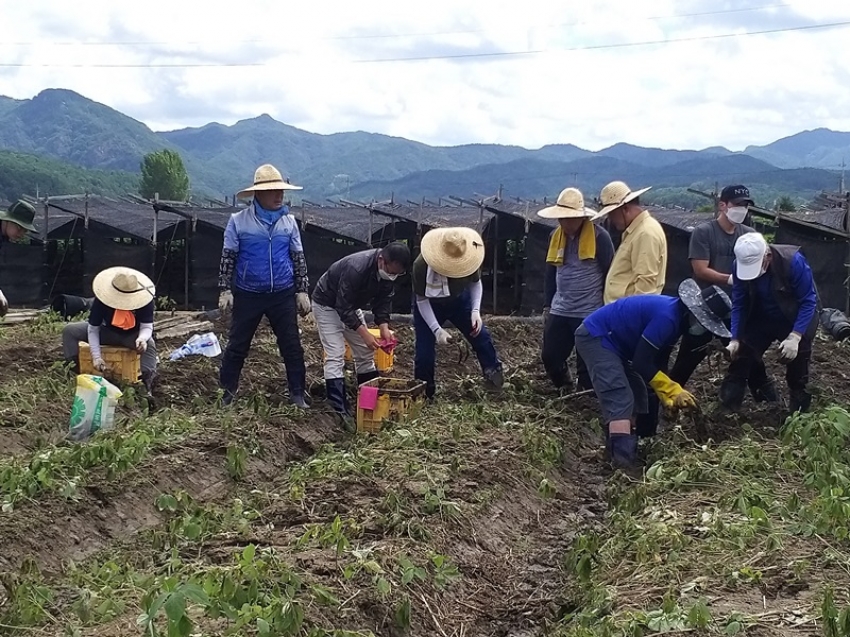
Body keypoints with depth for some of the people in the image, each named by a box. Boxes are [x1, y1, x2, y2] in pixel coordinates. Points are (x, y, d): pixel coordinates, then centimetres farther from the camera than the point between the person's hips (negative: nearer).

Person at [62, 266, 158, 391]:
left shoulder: (144, 300, -29)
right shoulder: (101, 300, -27)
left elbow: (147, 327, -25)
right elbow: (93, 329, -21)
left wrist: (142, 338, -50)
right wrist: (96, 357, -30)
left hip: (133, 335, -2)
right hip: (107, 332, 2)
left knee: (148, 344, -38)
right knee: (70, 330, -15)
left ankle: (148, 381, -36)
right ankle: (75, 371, -14)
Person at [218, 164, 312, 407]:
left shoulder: (289, 221, 2)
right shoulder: (239, 221, -5)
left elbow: (298, 258, 7)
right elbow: (227, 258, -1)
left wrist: (302, 291, 3)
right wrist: (225, 290, -6)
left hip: (283, 295, 2)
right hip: (248, 294, -2)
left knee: (292, 345, 5)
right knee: (237, 345, 7)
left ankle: (298, 394, 15)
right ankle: (226, 392, 19)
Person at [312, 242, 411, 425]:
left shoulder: (388, 270, -16)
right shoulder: (356, 268, -39)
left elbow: (384, 300, -5)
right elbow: (343, 307, -34)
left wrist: (384, 327, -20)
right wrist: (365, 334, -34)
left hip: (351, 305, 8)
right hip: (328, 304, -8)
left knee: (365, 353, 7)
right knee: (335, 356, -16)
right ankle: (340, 412, -19)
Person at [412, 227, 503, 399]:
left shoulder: (468, 260, -28)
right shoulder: (421, 265, -36)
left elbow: (476, 283, -8)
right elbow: (422, 300, -24)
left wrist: (476, 310, -24)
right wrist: (437, 330, -31)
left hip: (460, 300, 3)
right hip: (430, 306, -3)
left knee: (480, 335, 5)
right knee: (425, 351, -7)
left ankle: (493, 372, 29)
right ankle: (423, 393, 13)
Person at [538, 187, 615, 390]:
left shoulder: (599, 236, -10)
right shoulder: (555, 236, 7)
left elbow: (610, 274, -6)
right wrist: (547, 306, 15)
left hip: (589, 313, -6)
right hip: (559, 311, 6)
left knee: (586, 365, 0)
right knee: (550, 357, 8)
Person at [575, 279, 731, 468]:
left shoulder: (676, 316, 6)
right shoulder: (667, 317, -26)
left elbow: (654, 362, 12)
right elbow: (642, 363, -24)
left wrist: (669, 398, 2)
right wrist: (674, 391, -19)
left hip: (610, 341, 11)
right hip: (594, 337, -11)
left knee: (637, 398, 14)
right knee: (620, 402, -20)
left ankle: (627, 454, 20)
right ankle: (623, 463, -26)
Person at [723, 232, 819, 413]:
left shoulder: (793, 261, -34)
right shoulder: (741, 265, -22)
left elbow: (808, 301, -27)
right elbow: (739, 304, -11)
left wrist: (794, 337, -34)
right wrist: (735, 339, -17)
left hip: (796, 321, -3)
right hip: (761, 319, 3)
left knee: (797, 370, 2)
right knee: (741, 359, -1)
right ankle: (727, 409, 8)